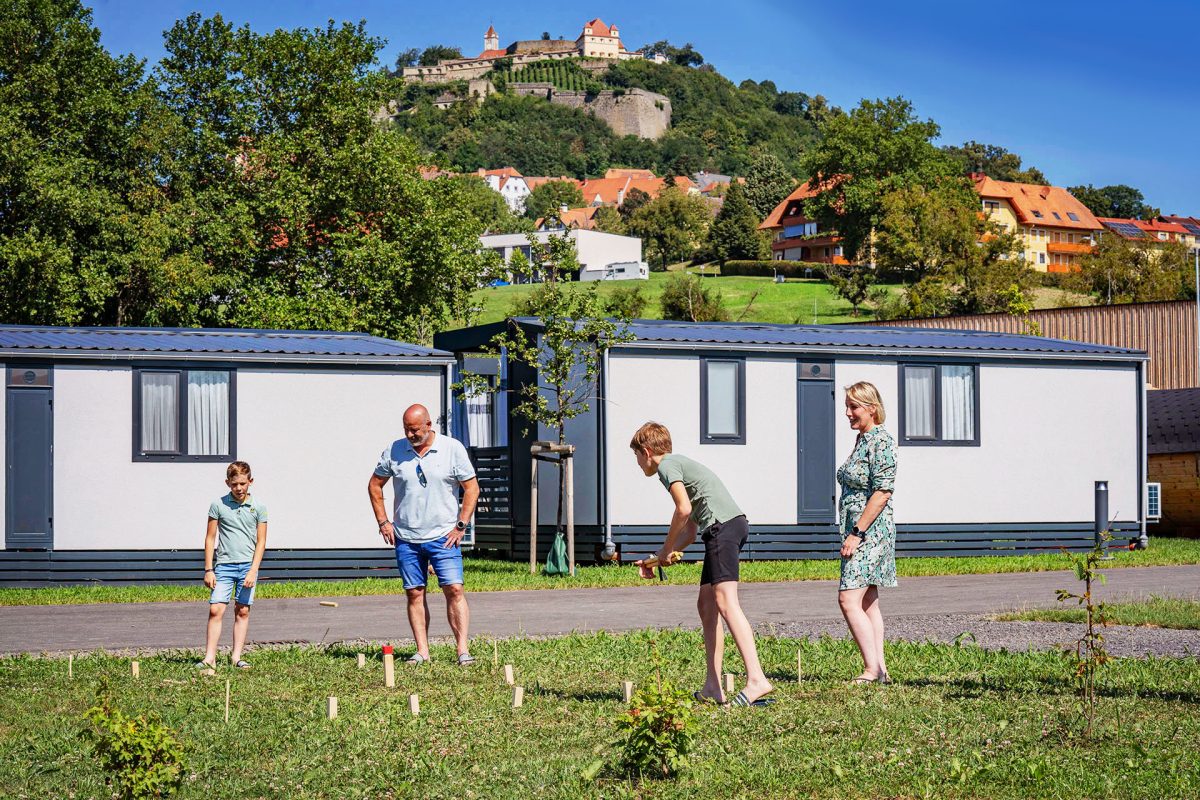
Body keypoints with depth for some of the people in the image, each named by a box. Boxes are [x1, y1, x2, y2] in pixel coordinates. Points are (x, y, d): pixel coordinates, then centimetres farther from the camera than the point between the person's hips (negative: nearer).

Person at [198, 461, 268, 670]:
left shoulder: (258, 508, 4)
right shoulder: (218, 505, 2)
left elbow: (261, 542, 4)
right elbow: (210, 538, 5)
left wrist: (253, 570, -6)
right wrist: (208, 570, 0)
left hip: (248, 566, 1)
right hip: (224, 565, -1)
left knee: (243, 611, 4)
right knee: (216, 610, -8)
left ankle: (236, 657, 10)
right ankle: (209, 658, -7)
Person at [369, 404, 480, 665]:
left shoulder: (453, 449, -3)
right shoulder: (395, 450, 3)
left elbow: (472, 488, 1)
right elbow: (375, 485, 15)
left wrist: (461, 526, -5)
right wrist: (383, 522, 7)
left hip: (443, 536, -2)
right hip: (406, 538, 2)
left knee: (454, 590, -10)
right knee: (414, 594, 3)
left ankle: (462, 649, -9)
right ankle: (422, 651, 7)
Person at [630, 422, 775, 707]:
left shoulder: (667, 464, 3)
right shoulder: (682, 464, 32)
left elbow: (684, 509, -13)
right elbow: (689, 533, 31)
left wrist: (666, 550, -1)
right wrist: (656, 560, 29)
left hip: (723, 524, -10)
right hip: (735, 524, 10)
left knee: (725, 601, -18)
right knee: (706, 604, 10)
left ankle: (756, 679, -30)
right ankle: (713, 688, 7)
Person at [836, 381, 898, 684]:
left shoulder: (881, 440, -13)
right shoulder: (863, 439, 16)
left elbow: (882, 492, -19)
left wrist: (856, 532, -20)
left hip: (871, 530, -10)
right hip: (859, 531, 10)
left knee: (849, 599, -15)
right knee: (868, 603, 10)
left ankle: (872, 669, -13)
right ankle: (880, 669, 12)